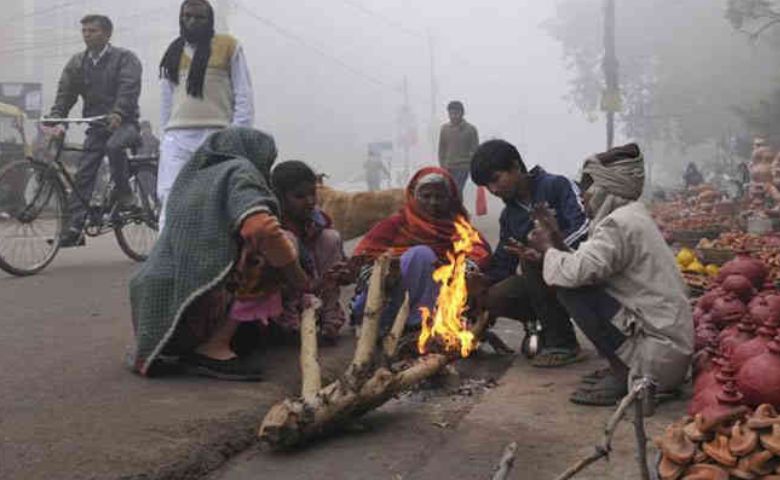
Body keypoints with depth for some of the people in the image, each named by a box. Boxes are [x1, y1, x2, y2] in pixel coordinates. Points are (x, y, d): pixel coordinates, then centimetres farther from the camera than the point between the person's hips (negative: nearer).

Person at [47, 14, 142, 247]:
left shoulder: (125, 58, -4)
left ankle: (124, 193, -15)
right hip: (96, 126, 5)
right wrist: (55, 120, -12)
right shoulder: (76, 63, 11)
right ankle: (74, 228, -4)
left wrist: (117, 114, -36)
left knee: (114, 145, -37)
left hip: (124, 123, -5)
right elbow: (65, 94, 5)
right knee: (83, 176, -5)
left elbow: (129, 88, -19)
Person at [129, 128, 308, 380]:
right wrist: (301, 282, -4)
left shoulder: (191, 177, 22)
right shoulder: (237, 171, -1)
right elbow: (262, 229, -19)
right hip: (194, 309, -9)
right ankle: (215, 347, -8)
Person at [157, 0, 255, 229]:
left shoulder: (228, 47, 5)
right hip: (177, 138, 4)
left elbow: (243, 96, 0)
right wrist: (165, 135, 14)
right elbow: (167, 100, 21)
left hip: (215, 136, -4)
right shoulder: (173, 53, 19)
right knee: (169, 199, -7)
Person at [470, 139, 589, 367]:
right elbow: (503, 265, 11)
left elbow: (585, 228, -22)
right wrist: (481, 280, -8)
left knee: (532, 256, -31)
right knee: (495, 299, -17)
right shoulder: (509, 214, 13)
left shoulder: (557, 186, -7)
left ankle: (563, 344, -21)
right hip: (543, 281, 6)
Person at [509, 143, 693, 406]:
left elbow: (576, 271, -27)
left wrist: (548, 248, -7)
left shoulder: (620, 223, -16)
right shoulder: (632, 217, 14)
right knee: (581, 283, 15)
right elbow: (588, 267, 12)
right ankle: (624, 368, 12)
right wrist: (545, 255, 6)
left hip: (659, 356, -10)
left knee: (571, 288, -15)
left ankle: (622, 373, -8)